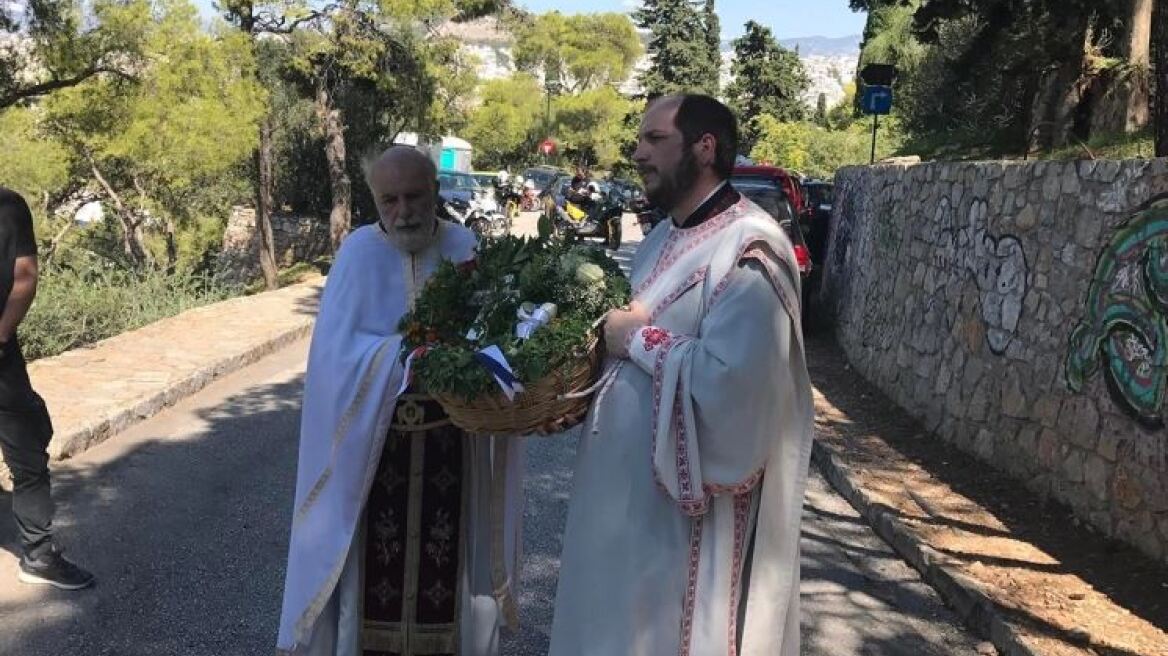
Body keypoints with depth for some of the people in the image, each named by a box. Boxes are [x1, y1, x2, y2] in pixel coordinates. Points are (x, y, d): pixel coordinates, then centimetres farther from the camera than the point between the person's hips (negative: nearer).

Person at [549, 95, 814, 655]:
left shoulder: (749, 250, -19)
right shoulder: (660, 241, 12)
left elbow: (731, 382, -30)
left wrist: (639, 339, -18)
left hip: (689, 512, -9)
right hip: (626, 489, 9)